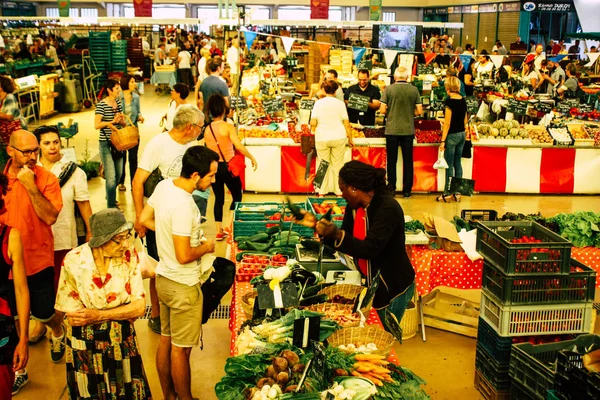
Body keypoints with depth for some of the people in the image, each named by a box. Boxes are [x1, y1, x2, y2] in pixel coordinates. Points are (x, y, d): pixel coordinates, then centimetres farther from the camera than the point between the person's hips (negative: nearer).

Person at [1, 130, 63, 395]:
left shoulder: (46, 179, -11)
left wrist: (30, 186, -27)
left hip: (37, 260, -3)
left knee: (44, 313, 8)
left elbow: (50, 217, -21)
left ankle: (58, 334, 45)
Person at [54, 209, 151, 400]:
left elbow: (140, 306, -12)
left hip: (123, 343, 2)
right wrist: (122, 312, -16)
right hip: (87, 348, -2)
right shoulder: (74, 262, -20)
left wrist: (99, 315, -22)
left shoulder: (129, 255, -13)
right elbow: (73, 318, -17)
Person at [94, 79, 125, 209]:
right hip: (106, 144, -7)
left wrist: (119, 120, -11)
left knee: (118, 174, 17)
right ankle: (111, 206, 1)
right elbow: (97, 125, -17)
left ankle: (110, 197, 41)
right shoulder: (101, 104, -12)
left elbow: (124, 122, 10)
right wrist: (112, 121, -23)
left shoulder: (118, 102, 8)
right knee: (111, 177, -9)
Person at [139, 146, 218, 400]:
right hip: (183, 286, -9)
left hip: (164, 278, 9)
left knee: (166, 340, 21)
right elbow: (184, 256, -28)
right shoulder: (183, 205, -30)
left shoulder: (164, 185, -4)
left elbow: (145, 219, 10)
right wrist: (206, 247, -10)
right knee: (181, 349, 8)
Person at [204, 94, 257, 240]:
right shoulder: (228, 127, -14)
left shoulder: (207, 130, 1)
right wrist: (252, 158, -16)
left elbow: (209, 150, 2)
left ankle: (219, 231, 15)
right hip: (228, 166, -5)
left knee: (219, 198, 13)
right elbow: (238, 146, -24)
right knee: (237, 196, 13)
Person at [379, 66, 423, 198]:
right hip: (408, 130, 1)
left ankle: (391, 189, 10)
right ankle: (407, 190, 11)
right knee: (408, 161, 8)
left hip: (392, 129, -1)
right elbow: (419, 111, 0)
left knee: (392, 160, 8)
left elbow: (382, 110, -7)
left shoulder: (389, 89, -6)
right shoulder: (414, 90, 0)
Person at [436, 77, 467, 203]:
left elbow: (447, 123, -16)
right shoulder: (463, 100, 6)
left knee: (449, 165, 0)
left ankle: (447, 193, 5)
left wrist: (443, 140, -13)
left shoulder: (450, 101, -15)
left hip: (452, 135, -7)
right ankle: (457, 192, 15)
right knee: (457, 163, 12)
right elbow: (465, 120, 13)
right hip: (462, 134, 7)